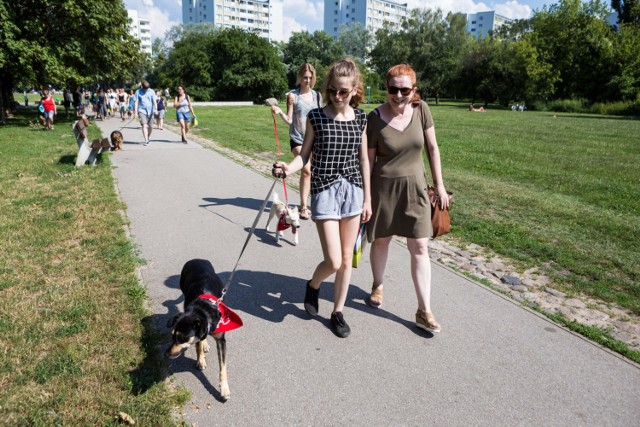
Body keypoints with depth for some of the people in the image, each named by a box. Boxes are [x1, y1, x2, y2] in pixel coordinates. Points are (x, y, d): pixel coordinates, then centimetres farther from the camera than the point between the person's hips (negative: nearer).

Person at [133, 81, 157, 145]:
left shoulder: (151, 91, 4)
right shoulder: (138, 92, 2)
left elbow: (154, 101, -3)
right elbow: (136, 102, 0)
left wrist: (155, 109, -18)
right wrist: (135, 112, -7)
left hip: (150, 111, 2)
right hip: (142, 110, -1)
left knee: (150, 126, 5)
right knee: (144, 125, -14)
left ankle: (148, 137, 30)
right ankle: (146, 140, -19)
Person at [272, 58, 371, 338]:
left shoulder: (360, 118, 4)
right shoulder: (316, 117, -4)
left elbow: (363, 159, 8)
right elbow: (305, 155, -1)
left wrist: (367, 198, 8)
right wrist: (288, 168, -23)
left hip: (353, 190, 3)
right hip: (325, 191, -3)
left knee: (347, 258, 9)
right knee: (334, 261, -7)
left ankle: (338, 312, 27)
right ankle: (313, 285, 28)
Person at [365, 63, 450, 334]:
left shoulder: (421, 110, -4)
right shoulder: (375, 117, -11)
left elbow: (432, 148, 3)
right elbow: (368, 159, -6)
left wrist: (439, 185, 3)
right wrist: (365, 195, -5)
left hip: (415, 186, 2)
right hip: (383, 187, -2)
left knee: (419, 247, 1)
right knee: (381, 240, 13)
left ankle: (424, 311, 9)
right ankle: (378, 286, 41)